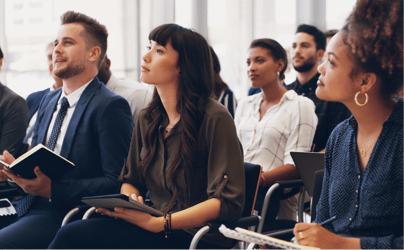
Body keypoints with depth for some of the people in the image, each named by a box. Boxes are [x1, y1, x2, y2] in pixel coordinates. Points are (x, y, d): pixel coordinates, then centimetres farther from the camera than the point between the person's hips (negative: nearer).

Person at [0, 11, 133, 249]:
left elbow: (117, 182, -14)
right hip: (29, 203, 8)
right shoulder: (49, 100, 18)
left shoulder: (111, 107, -9)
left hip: (67, 212, -8)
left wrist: (53, 189, -21)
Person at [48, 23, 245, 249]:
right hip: (157, 230, 6)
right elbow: (131, 180, 24)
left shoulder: (215, 119, -10)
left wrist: (158, 223, -24)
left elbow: (229, 203, -16)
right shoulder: (147, 120, 13)